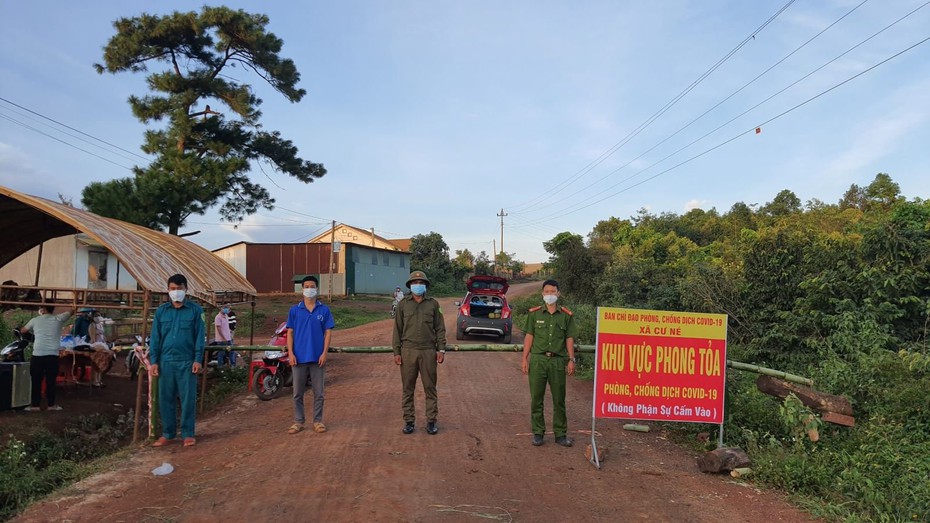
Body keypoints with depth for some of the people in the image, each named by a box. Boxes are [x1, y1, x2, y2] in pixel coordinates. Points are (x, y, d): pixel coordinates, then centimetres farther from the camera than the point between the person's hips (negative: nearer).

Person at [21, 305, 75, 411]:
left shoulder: (35, 320, 8)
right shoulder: (58, 319, 5)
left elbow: (22, 331, 27)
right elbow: (71, 312, 21)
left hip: (37, 354, 0)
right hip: (53, 355, 0)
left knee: (36, 380, 8)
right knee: (51, 380, 7)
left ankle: (35, 404, 11)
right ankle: (51, 404, 13)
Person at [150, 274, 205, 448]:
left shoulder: (195, 310, 0)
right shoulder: (161, 311, 7)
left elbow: (199, 336, -1)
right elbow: (155, 337, 7)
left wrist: (198, 359, -8)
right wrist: (154, 361, 1)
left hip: (187, 362, -2)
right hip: (166, 361, 3)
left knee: (188, 399, 2)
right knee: (166, 399, 8)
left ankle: (188, 434, 13)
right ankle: (167, 434, 21)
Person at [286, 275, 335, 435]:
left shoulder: (324, 310, 2)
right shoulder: (295, 310, 4)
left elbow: (328, 332, 1)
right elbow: (290, 332, 3)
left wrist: (324, 353, -8)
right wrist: (290, 353, -6)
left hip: (317, 357, -1)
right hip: (299, 357, 1)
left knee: (318, 393, 6)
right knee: (298, 392, 7)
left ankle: (318, 421, 17)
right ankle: (298, 421, 18)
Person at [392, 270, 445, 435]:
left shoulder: (433, 304, 6)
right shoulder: (403, 304, 6)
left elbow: (440, 328, 6)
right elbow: (397, 329, 6)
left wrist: (441, 349, -2)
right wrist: (396, 352, 0)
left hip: (428, 351, 0)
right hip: (408, 351, 1)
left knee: (430, 388, 4)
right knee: (408, 389, 6)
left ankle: (431, 421, 14)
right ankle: (409, 421, 16)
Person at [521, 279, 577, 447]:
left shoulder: (566, 315, 5)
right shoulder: (534, 313, 4)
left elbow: (569, 339, 7)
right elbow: (529, 337, 4)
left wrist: (571, 360, 0)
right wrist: (525, 359, 0)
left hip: (558, 360, 0)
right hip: (537, 359, 0)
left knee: (559, 399, 7)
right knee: (536, 399, 5)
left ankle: (561, 434, 18)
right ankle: (538, 433, 16)